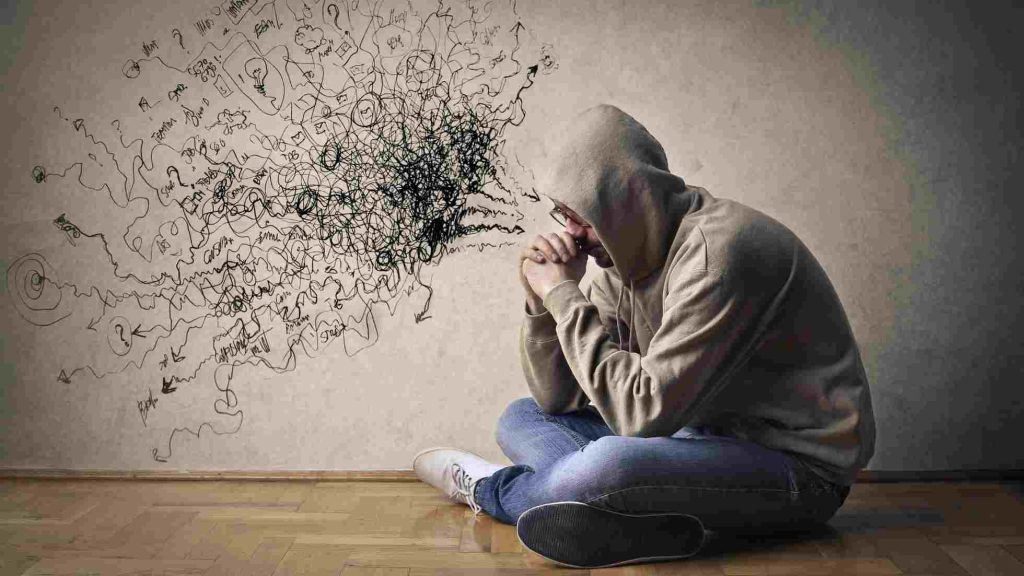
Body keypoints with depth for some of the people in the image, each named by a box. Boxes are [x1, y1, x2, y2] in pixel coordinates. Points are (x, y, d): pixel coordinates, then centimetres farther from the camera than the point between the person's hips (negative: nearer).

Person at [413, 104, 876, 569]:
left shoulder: (717, 251, -24)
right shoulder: (624, 259, 3)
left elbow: (645, 412, -27)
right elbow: (557, 397, 5)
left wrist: (565, 297, -21)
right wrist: (543, 298, -11)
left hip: (799, 464, -9)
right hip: (709, 434, 9)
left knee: (607, 464, -35)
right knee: (520, 419, 8)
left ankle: (492, 490, -2)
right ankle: (650, 517, -15)